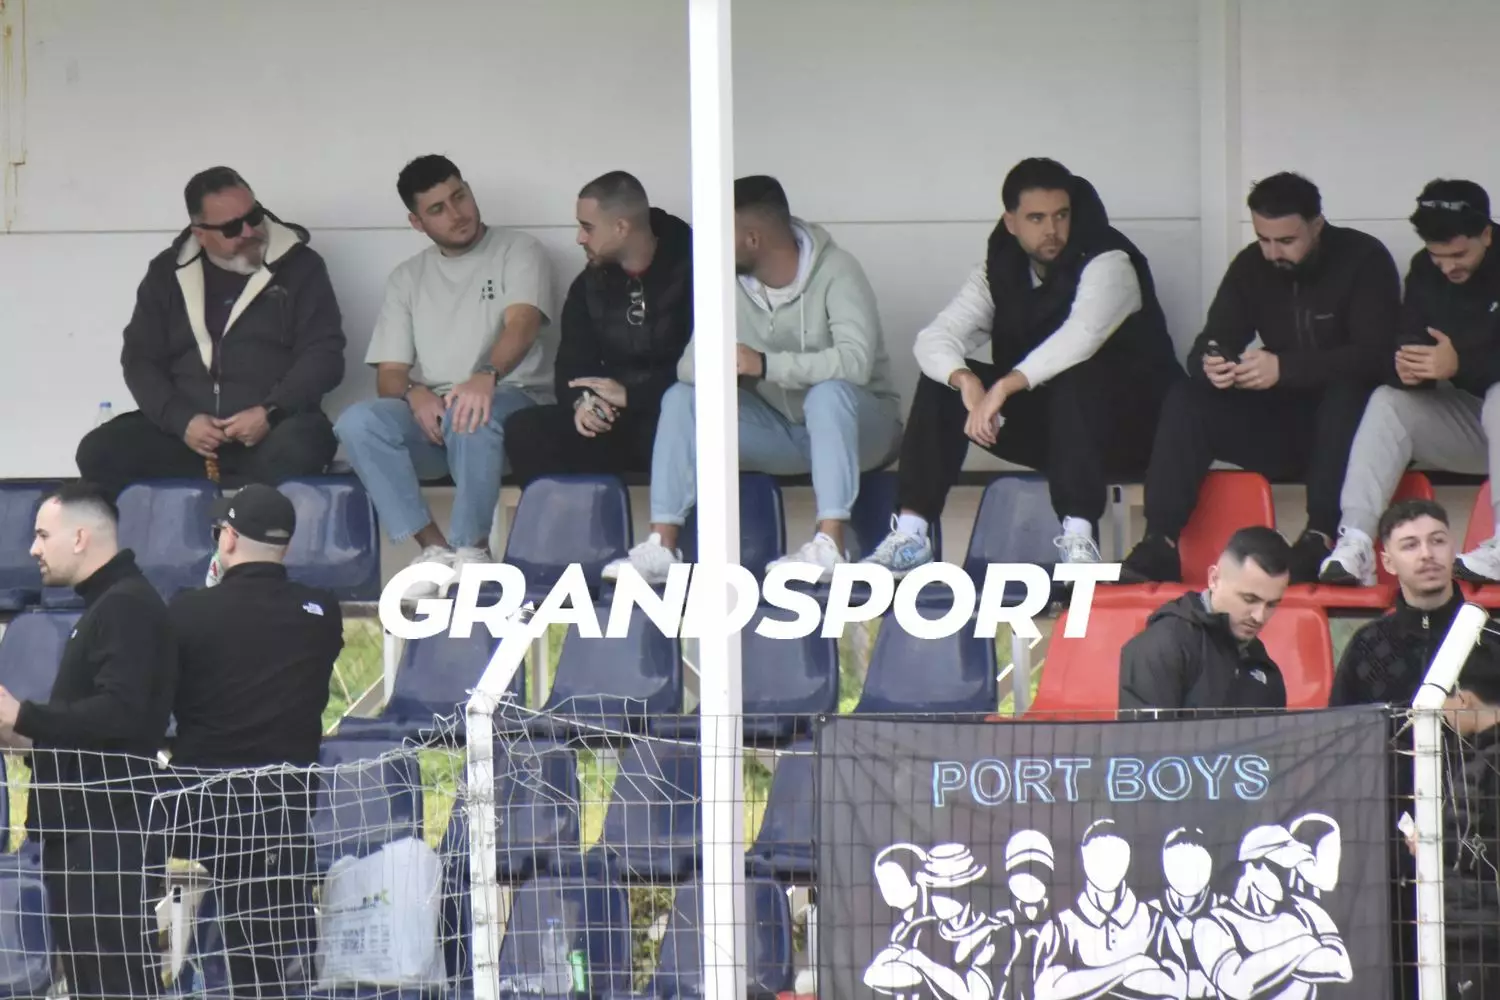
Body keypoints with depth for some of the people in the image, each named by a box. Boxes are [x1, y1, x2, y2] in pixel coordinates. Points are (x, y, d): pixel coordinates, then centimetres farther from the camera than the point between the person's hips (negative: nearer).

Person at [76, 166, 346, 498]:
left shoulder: (298, 265, 6)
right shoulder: (168, 272, 13)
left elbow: (324, 354, 0)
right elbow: (140, 359, 9)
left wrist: (271, 412, -17)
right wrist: (181, 420, -10)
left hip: (273, 427, -3)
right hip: (183, 431, 3)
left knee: (296, 449, -39)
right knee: (98, 452, -22)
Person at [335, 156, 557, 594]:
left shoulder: (518, 251, 4)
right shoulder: (408, 278, 17)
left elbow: (522, 323, -16)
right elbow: (388, 374, 12)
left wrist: (487, 376, -37)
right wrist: (414, 393, -14)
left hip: (516, 405, -4)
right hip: (434, 417, 4)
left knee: (470, 414, -40)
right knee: (358, 421, -26)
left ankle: (471, 548, -26)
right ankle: (434, 547, -24)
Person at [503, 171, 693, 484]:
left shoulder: (692, 270, -7)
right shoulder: (590, 285, 13)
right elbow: (572, 363, 9)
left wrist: (632, 395, -21)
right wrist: (580, 401, -15)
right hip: (612, 422, 6)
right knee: (524, 429, -19)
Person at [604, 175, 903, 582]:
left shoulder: (835, 272, -21)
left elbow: (855, 361, -36)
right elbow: (689, 363, -12)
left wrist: (766, 364, -43)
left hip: (856, 424, -6)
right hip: (781, 432, 6)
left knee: (829, 392, -37)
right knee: (682, 398, -12)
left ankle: (829, 546, -43)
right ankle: (662, 547, -20)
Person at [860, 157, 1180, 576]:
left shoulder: (1108, 262, -17)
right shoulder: (1001, 269, 1)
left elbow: (1080, 337, -36)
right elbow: (936, 338, -9)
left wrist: (1003, 387, -45)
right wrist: (967, 381, -32)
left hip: (1126, 426, -6)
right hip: (1044, 425, 6)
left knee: (1072, 378, -37)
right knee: (941, 380, -12)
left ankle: (1079, 539, -43)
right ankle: (909, 536, -17)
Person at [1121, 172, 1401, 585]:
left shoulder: (1364, 260, -11)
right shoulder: (1251, 266, 4)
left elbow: (1374, 354, -22)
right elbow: (1212, 342, 0)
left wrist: (1284, 368, -34)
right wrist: (1207, 364, -27)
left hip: (1344, 421, -4)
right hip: (1281, 420, 5)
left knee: (1345, 393, -37)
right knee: (1186, 401, -17)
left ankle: (1321, 537, -42)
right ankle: (1160, 547, -28)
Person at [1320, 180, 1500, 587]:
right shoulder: (1425, 271, -2)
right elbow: (1410, 342, -6)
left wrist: (1460, 364, -39)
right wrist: (1405, 367, -31)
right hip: (1466, 414, 5)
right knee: (1387, 402, -17)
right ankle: (1354, 544, -34)